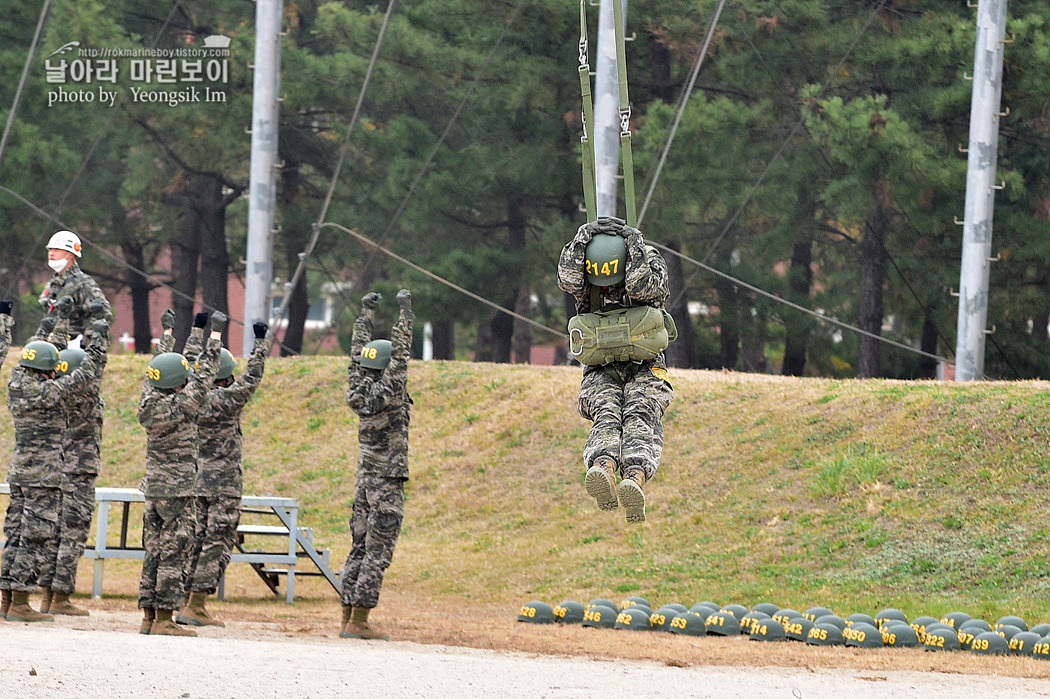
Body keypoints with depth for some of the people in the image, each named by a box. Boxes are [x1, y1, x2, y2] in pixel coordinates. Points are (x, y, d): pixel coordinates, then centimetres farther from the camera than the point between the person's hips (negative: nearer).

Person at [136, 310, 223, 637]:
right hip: (177, 491, -7)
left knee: (154, 553, 11)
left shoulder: (148, 403, 1)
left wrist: (167, 332, 31)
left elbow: (154, 375, 18)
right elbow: (203, 378, -9)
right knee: (173, 553, -5)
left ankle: (149, 616, 12)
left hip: (154, 488, 7)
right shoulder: (178, 407, -17)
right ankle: (164, 619, -6)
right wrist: (215, 335, 1)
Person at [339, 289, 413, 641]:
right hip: (387, 484, -7)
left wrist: (366, 314, 22)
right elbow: (401, 352, -16)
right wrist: (405, 312, -10)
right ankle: (358, 621, -8)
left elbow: (358, 353, 14)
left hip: (365, 480, 7)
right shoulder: (387, 394, -15)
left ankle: (348, 618, 9)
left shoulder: (358, 393, 2)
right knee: (377, 553, -6)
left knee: (359, 549, 9)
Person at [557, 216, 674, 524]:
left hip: (645, 369, -1)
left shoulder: (651, 263, -3)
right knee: (606, 416, -32)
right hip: (601, 372, 1)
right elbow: (568, 279, -24)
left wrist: (635, 243, -26)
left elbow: (642, 288, -24)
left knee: (640, 417, -32)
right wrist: (585, 236, -28)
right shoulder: (582, 281, 0)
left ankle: (635, 479, -61)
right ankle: (603, 467, -64)